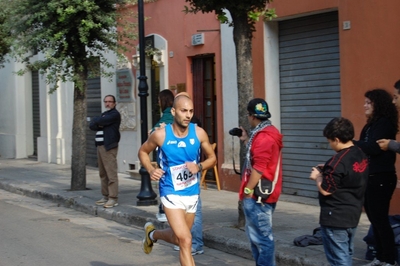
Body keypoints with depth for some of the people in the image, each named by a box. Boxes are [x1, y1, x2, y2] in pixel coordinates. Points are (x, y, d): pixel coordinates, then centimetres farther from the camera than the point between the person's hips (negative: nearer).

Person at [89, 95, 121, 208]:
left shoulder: (114, 114, -4)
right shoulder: (104, 114, 24)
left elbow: (99, 122, -16)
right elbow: (92, 126, 12)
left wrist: (95, 120, 6)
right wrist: (98, 124, -8)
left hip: (109, 147, -9)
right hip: (100, 146, 9)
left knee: (111, 173, -11)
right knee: (103, 174, 10)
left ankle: (113, 198, -13)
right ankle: (105, 196, 15)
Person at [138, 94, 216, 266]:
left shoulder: (199, 133, -8)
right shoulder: (161, 135, -14)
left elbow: (212, 158, 5)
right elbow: (143, 152, 5)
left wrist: (199, 167, -16)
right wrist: (150, 170, -13)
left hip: (192, 193, 4)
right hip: (171, 193, -4)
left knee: (178, 238, 21)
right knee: (186, 240, -15)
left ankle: (152, 234, 52)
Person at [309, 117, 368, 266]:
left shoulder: (338, 161, -22)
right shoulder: (361, 156, 5)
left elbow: (325, 190, -19)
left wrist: (318, 177, -2)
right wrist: (327, 171, 12)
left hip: (335, 218, -9)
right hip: (353, 215, 9)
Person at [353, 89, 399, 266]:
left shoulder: (385, 123, -12)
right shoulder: (370, 125, 16)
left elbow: (373, 147, -21)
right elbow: (364, 148, 11)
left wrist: (351, 143, -11)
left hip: (381, 178, -9)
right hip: (369, 176, 9)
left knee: (380, 218, -6)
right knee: (374, 218, 11)